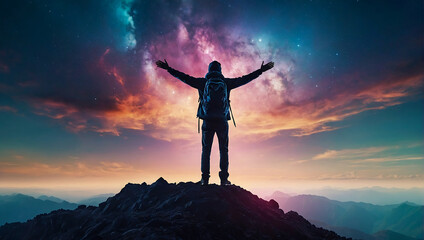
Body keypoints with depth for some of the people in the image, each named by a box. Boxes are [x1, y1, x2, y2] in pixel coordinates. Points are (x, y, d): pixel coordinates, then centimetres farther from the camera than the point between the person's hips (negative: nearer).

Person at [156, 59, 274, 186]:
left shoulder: (203, 82, 5)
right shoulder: (226, 82, 7)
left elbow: (185, 78, 6)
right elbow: (245, 79, 10)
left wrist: (168, 69, 14)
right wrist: (261, 70, 18)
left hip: (207, 121, 0)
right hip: (222, 121, 0)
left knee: (206, 149, 6)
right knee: (223, 149, 6)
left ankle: (205, 179, 1)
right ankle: (224, 179, 1)